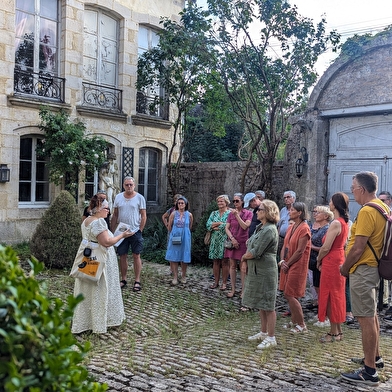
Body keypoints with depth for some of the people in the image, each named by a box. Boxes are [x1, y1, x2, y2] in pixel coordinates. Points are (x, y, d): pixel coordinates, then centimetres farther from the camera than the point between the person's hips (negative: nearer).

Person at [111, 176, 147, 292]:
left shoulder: (139, 198, -2)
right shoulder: (118, 197, 7)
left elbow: (144, 216, -1)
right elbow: (115, 216, 10)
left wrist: (140, 230, -8)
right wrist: (113, 231, 6)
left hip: (135, 231, -3)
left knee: (136, 256, 1)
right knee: (122, 256, 8)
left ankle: (137, 281, 7)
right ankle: (123, 280, 18)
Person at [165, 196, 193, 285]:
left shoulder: (189, 215, 0)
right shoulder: (173, 214, -1)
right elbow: (169, 226, 8)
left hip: (185, 239, 0)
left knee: (184, 258, 6)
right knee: (173, 257, -1)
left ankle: (183, 276, 20)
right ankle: (175, 277, 5)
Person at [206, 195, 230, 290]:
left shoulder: (230, 213, -2)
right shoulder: (214, 213, 14)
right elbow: (208, 225, 2)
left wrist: (215, 225, -9)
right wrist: (221, 223, -12)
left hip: (225, 241, -5)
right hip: (215, 240, 5)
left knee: (224, 262, 0)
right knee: (215, 262, 8)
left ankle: (224, 283, 9)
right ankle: (216, 282, 17)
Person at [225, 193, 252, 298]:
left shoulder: (248, 213, -1)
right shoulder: (231, 213, 7)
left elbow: (245, 226, -13)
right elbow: (227, 228, 4)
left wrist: (237, 215, -17)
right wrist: (232, 238, -9)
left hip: (243, 243, -3)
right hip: (232, 242, 3)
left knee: (243, 268, -2)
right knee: (232, 266, 7)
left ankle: (243, 291, 5)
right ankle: (233, 289, 15)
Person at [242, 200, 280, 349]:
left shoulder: (270, 230, -20)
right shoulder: (260, 227, 10)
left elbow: (255, 252, -21)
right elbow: (249, 244, 15)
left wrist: (245, 256, -4)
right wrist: (248, 255, -4)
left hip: (266, 271, -10)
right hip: (256, 270, 10)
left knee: (268, 305, 0)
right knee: (260, 304, 18)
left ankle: (271, 337, 9)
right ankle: (263, 332, 30)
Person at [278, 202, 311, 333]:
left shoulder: (304, 228, -15)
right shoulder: (291, 227, 10)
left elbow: (300, 251, -18)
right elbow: (285, 246, 10)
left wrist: (288, 264, -13)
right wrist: (282, 261, -5)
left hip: (297, 266, -8)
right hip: (287, 265, 8)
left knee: (289, 295, -6)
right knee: (290, 295, 13)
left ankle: (302, 325, 6)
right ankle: (294, 321, 25)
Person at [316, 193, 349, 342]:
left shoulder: (335, 223, -19)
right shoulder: (344, 222, 10)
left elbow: (326, 247, -20)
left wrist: (318, 260, -2)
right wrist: (322, 260, 11)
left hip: (331, 262, -9)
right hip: (339, 259, 9)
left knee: (331, 297, 0)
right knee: (336, 296, 15)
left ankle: (334, 333, 10)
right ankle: (338, 331, 24)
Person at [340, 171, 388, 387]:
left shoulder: (367, 211, -21)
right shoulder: (382, 207, 10)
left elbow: (357, 248, -23)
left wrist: (345, 268, -7)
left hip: (363, 269, -10)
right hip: (373, 267, 10)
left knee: (366, 318, -5)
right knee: (371, 315, 20)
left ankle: (369, 372, 2)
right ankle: (375, 357, 34)